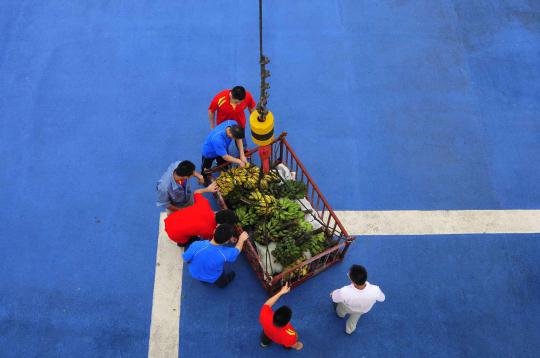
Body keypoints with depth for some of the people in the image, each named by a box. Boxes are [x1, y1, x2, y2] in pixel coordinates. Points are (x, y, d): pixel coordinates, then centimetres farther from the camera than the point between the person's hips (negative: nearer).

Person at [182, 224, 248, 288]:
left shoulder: (196, 246, -37)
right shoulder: (226, 253, -35)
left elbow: (186, 259, -17)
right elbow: (237, 250, -12)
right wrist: (241, 240, 6)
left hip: (195, 275, 0)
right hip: (213, 279, 0)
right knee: (232, 274, 26)